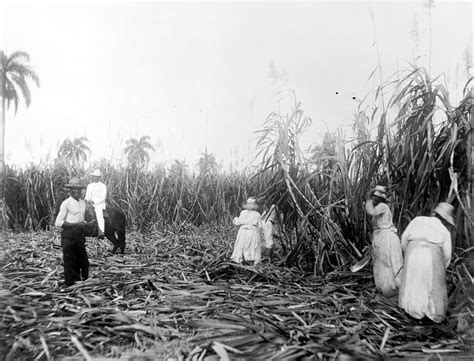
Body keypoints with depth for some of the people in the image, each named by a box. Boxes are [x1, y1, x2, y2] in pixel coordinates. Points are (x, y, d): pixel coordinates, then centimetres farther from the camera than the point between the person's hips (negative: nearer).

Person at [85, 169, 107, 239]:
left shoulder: (103, 186, 5)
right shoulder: (89, 186, 20)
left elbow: (103, 197, -3)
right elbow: (87, 196, 20)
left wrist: (94, 201, -15)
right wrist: (87, 199, -4)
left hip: (99, 205, -5)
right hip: (89, 205, 5)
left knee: (100, 217, -27)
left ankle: (101, 234, -43)